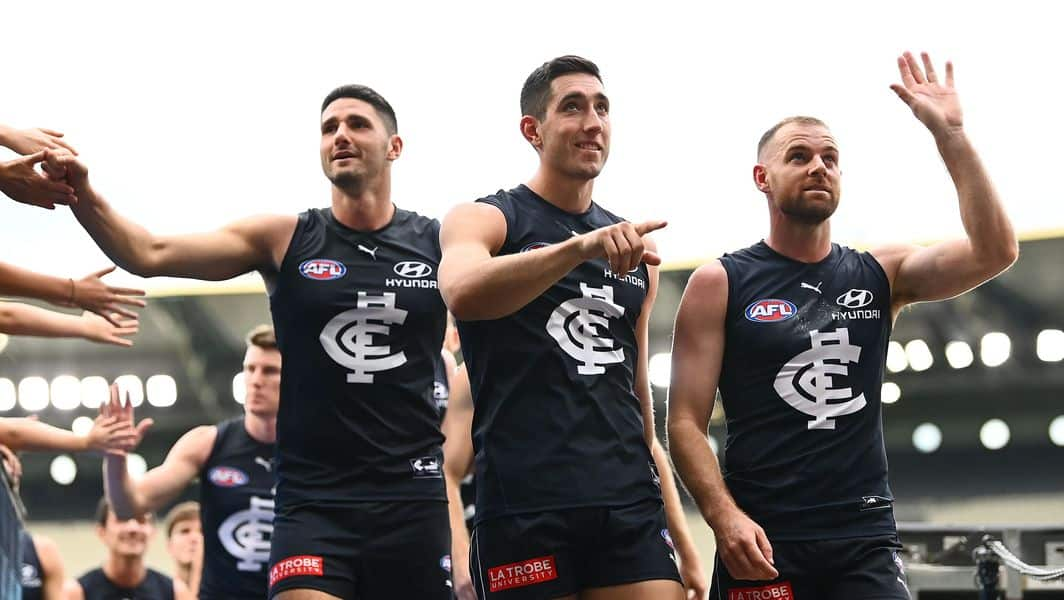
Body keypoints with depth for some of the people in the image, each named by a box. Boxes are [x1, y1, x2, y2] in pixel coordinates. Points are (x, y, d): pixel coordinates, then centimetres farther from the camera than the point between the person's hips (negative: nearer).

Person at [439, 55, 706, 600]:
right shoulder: (483, 220, 3)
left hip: (631, 506, 4)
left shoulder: (634, 249, 18)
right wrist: (582, 246, -34)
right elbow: (463, 294, -22)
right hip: (524, 508, -4)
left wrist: (681, 537, 18)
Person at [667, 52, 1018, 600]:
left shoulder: (880, 275, 10)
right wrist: (724, 518, -18)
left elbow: (994, 251, -5)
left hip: (865, 539, 2)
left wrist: (948, 133, -9)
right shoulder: (720, 284, 3)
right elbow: (686, 422, -2)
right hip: (762, 540, -2)